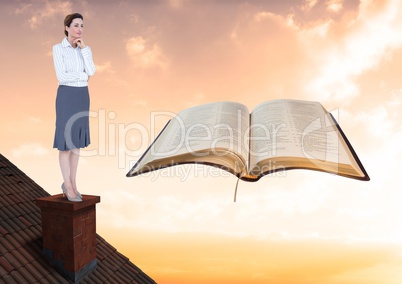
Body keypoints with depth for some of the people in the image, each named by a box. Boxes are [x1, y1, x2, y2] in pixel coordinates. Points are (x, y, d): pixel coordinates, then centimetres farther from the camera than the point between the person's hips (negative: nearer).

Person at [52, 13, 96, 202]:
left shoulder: (85, 49, 11)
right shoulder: (58, 48, -6)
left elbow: (91, 72, -6)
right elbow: (61, 77, -16)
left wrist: (84, 48, -8)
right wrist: (83, 76, -5)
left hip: (82, 96, 6)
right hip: (66, 96, -5)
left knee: (77, 141, 8)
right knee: (66, 140, -4)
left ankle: (71, 183, 19)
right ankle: (68, 185, 8)